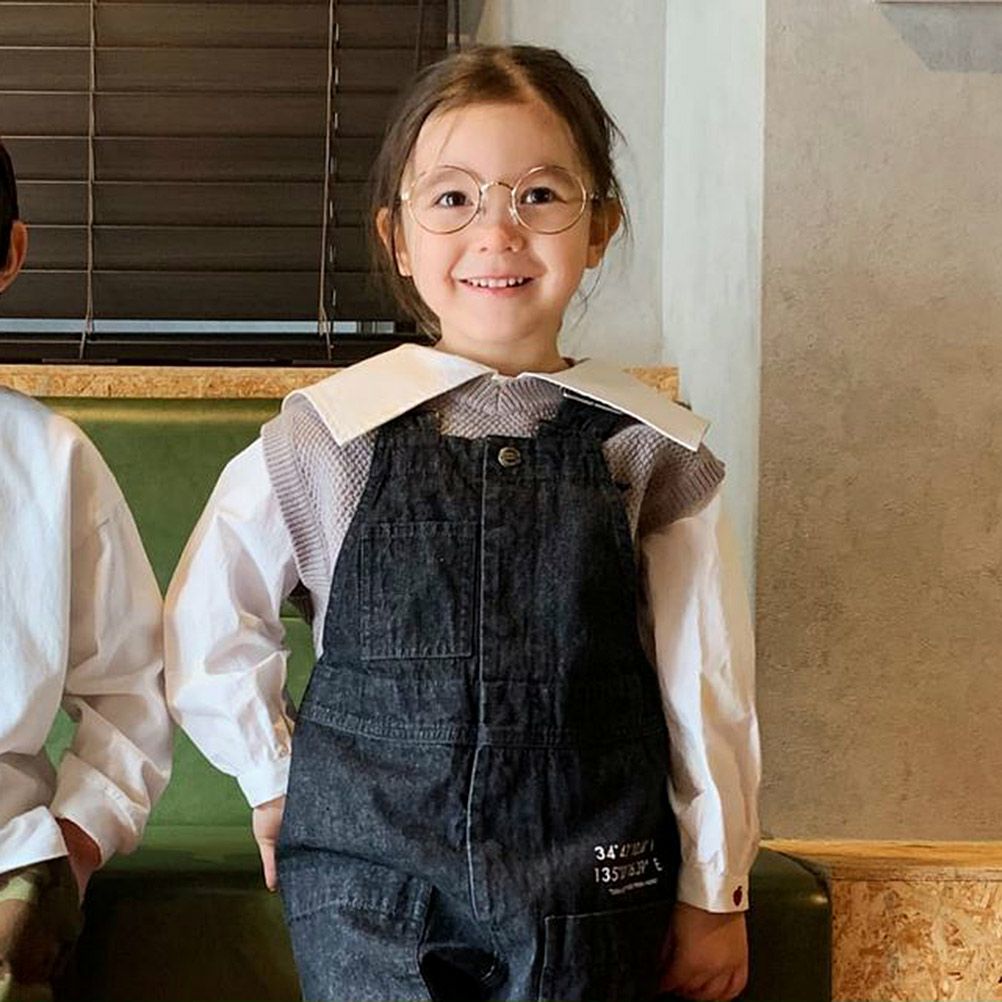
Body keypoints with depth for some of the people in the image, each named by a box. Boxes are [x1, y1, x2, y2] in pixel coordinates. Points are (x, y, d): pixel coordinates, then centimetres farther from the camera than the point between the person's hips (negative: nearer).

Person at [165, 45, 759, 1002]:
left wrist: (711, 892, 8)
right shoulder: (327, 437, -4)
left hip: (592, 893, 1)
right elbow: (206, 634, 8)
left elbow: (702, 681, 4)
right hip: (363, 893, 0)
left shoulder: (646, 447, -2)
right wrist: (278, 781, 11)